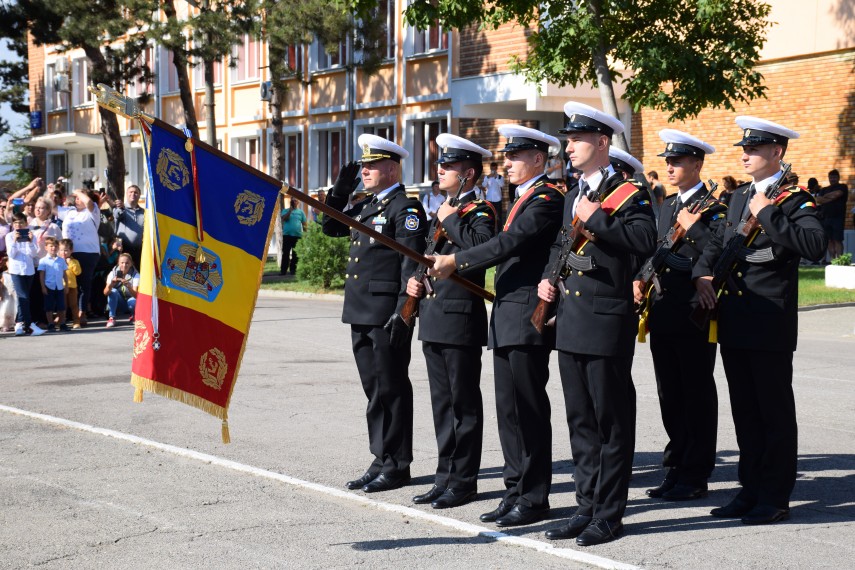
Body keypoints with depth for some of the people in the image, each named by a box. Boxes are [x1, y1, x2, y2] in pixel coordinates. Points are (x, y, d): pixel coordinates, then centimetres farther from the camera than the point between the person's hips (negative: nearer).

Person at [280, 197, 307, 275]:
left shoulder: (301, 212, 10)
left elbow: (304, 223, 10)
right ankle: (283, 270, -4)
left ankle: (293, 269, 9)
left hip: (297, 235, 1)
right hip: (287, 235, -1)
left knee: (295, 254, 3)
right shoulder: (286, 210, 8)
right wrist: (290, 210, -13)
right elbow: (284, 218, -10)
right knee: (285, 253, -4)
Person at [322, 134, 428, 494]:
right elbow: (331, 227, 26)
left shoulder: (406, 208, -9)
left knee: (391, 388, -2)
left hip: (387, 314, -9)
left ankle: (397, 466, 6)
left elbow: (412, 262, -16)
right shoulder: (366, 206, 17)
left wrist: (403, 311, -22)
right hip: (361, 313, 9)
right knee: (374, 388, 13)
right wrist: (340, 190, 13)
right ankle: (382, 461, 20)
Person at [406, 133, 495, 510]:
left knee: (464, 402, -1)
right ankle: (446, 475, 19)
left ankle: (463, 480, 5)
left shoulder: (481, 211, -7)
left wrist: (451, 220, -17)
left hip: (461, 319, -9)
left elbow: (482, 246, -28)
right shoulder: (442, 212, 18)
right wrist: (414, 282, 12)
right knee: (441, 403, 12)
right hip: (433, 318, 9)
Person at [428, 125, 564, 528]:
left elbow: (509, 244, -22)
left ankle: (533, 498, 2)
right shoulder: (523, 199, 20)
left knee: (529, 409, -5)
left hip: (528, 319, -10)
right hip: (507, 318, 10)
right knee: (509, 410, 11)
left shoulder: (547, 199, -11)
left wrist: (456, 261, -20)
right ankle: (516, 491, 17)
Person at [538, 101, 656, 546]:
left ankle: (609, 514, 6)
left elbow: (645, 241, -24)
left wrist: (597, 219, -21)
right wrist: (547, 277, 15)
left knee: (612, 421, -1)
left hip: (607, 322, -8)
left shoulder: (627, 193, -7)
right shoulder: (573, 197, 17)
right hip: (570, 322, 8)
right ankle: (587, 506, 20)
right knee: (580, 420, 12)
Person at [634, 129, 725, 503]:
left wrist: (694, 227, -21)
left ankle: (695, 477, 4)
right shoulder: (666, 207, 17)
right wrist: (641, 279, 10)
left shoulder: (713, 207, -8)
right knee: (670, 395, 12)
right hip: (663, 313, 8)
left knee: (696, 395, -2)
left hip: (694, 315, -8)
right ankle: (676, 468, 21)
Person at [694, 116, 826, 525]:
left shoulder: (793, 199, -7)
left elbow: (815, 245, -24)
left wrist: (768, 214, -21)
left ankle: (776, 498, 7)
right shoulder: (739, 198, 16)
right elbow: (717, 242, 28)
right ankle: (751, 490, 22)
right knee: (744, 411, 13)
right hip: (734, 323, 8)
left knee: (775, 412, 0)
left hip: (771, 326, -8)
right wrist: (702, 274, 9)